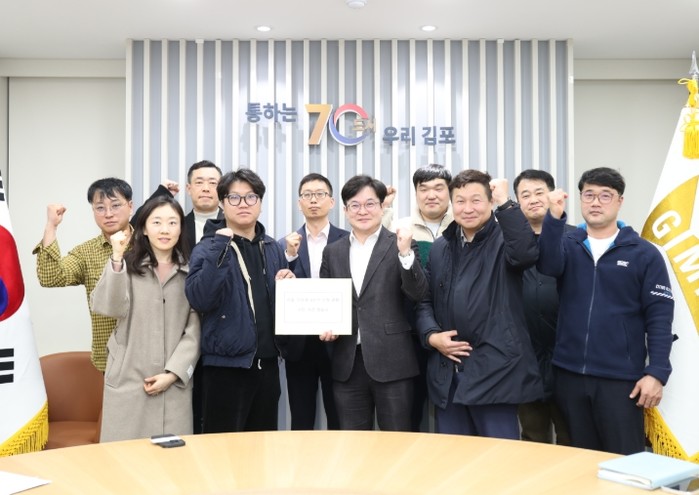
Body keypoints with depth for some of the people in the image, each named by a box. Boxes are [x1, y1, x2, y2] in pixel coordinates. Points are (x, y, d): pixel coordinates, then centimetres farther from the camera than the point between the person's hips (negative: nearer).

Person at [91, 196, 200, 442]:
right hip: (128, 379, -1)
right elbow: (109, 308, -14)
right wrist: (116, 257, -19)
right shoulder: (128, 265, 3)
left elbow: (195, 330, 3)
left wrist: (173, 373, -6)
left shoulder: (191, 272, 7)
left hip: (174, 382, 1)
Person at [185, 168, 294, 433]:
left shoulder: (273, 248, 10)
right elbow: (200, 299, -21)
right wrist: (220, 248, -25)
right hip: (226, 364, -5)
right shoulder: (209, 247, -6)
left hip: (267, 362, 5)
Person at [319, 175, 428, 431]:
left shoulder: (400, 246, 1)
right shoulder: (332, 251, 11)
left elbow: (418, 293, -10)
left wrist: (405, 253, -23)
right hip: (347, 362, 3)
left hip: (391, 361, -3)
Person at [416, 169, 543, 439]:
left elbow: (526, 253, -27)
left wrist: (505, 202, -21)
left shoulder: (504, 239, -3)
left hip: (493, 370, -5)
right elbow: (425, 300, 16)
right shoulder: (440, 248, 13)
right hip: (447, 372, 6)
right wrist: (431, 335, -1)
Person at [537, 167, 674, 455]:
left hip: (621, 378, -2)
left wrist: (657, 373, -10)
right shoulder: (567, 244, 5)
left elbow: (659, 317, -3)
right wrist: (554, 218, -31)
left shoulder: (644, 253, -1)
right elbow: (548, 266, -17)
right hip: (569, 374, 3)